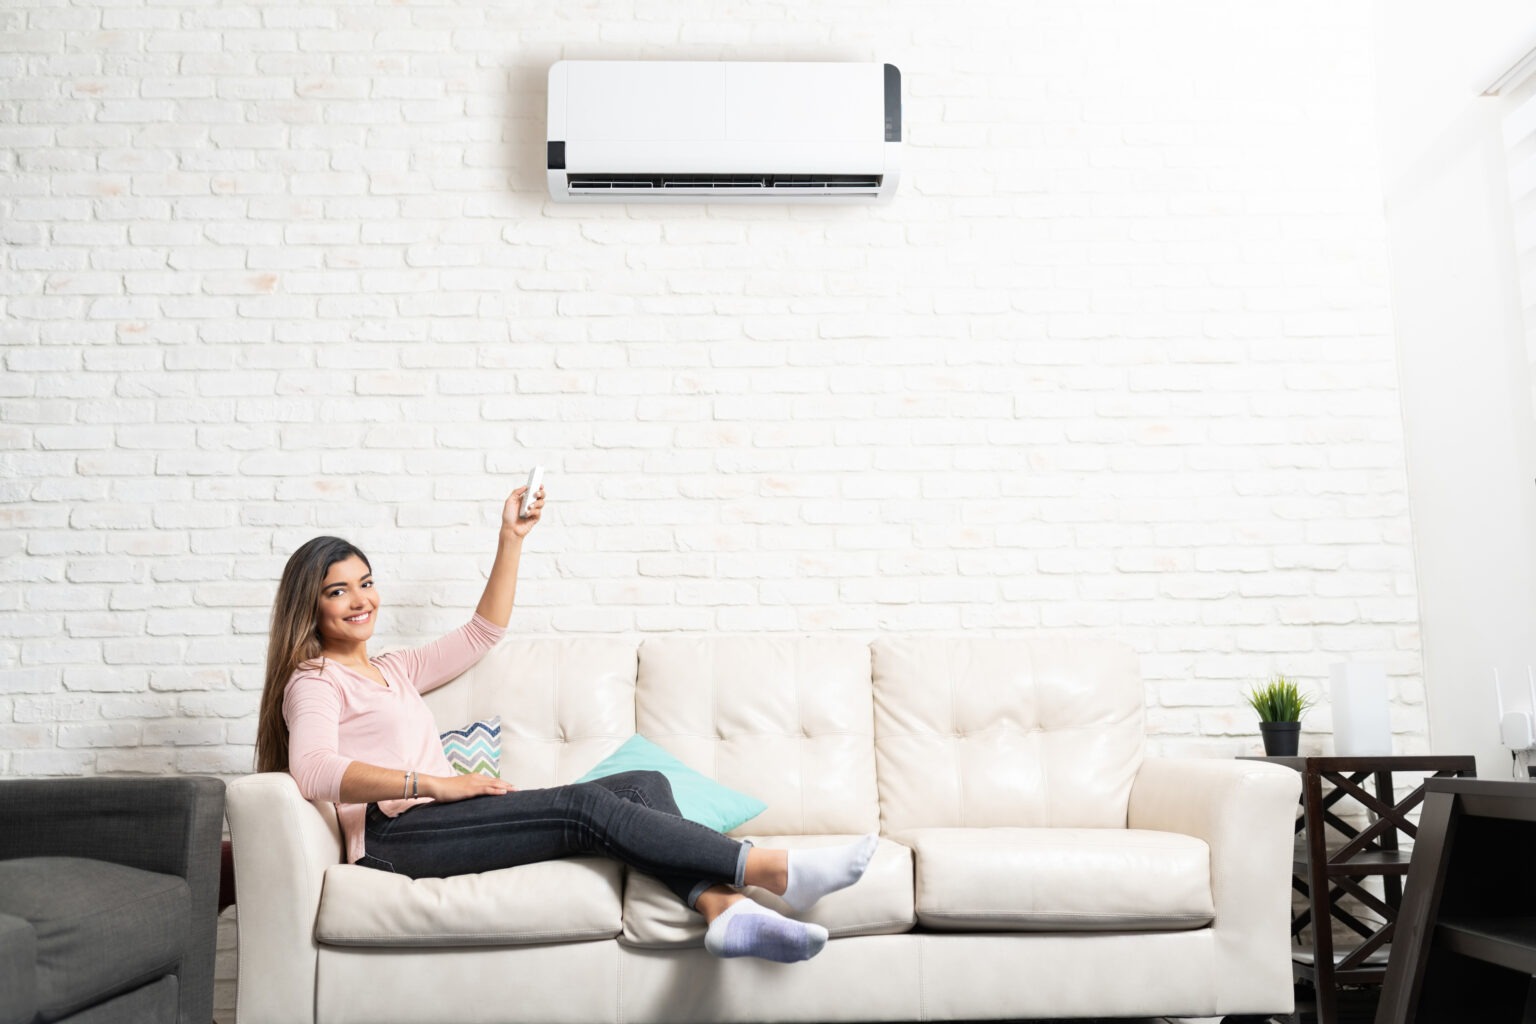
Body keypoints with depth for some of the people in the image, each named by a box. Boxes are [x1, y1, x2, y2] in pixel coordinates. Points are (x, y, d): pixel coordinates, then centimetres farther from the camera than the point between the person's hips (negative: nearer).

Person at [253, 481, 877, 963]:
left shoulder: (393, 672, 30)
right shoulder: (314, 681, 6)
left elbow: (481, 634, 32)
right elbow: (314, 772, -14)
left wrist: (512, 538, 26)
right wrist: (435, 783, -20)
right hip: (395, 837, -8)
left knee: (645, 784, -12)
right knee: (586, 806, -26)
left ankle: (724, 908, -35)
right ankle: (776, 871, -29)